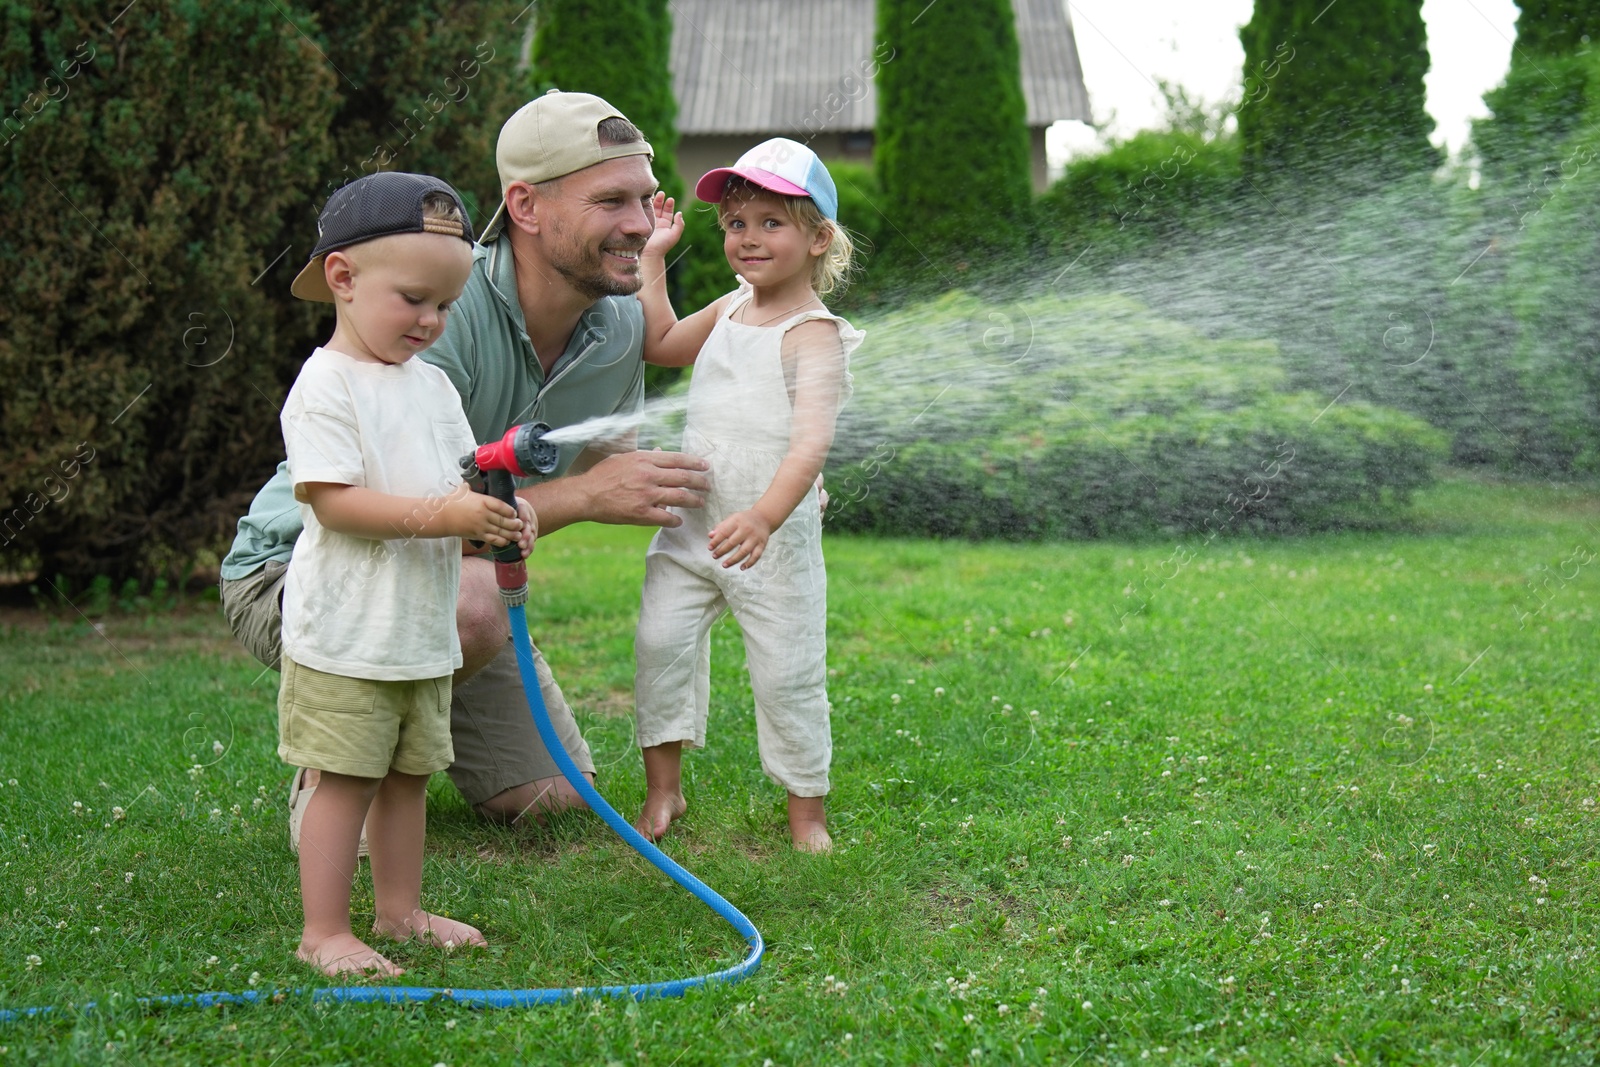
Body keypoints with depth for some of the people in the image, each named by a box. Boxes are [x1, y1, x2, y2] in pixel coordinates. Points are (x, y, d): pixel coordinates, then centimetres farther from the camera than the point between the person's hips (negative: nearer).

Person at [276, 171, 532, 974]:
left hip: (424, 629, 7)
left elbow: (460, 481, 15)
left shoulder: (433, 384, 12)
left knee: (407, 774, 15)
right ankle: (324, 932, 7)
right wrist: (441, 515, -27)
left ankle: (399, 910, 28)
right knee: (346, 779, -3)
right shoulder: (325, 386, -12)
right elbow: (332, 500, -20)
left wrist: (499, 515, -8)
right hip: (346, 634, -7)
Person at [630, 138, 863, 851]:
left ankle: (805, 810, 17)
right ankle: (663, 787, 14)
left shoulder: (814, 334, -16)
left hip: (773, 538, -6)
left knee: (787, 673, 0)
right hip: (692, 526, 6)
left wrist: (764, 517, -47)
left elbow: (811, 442, -30)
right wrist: (653, 260, 21)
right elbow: (661, 346, 28)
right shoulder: (732, 309, 9)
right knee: (661, 640, -1)